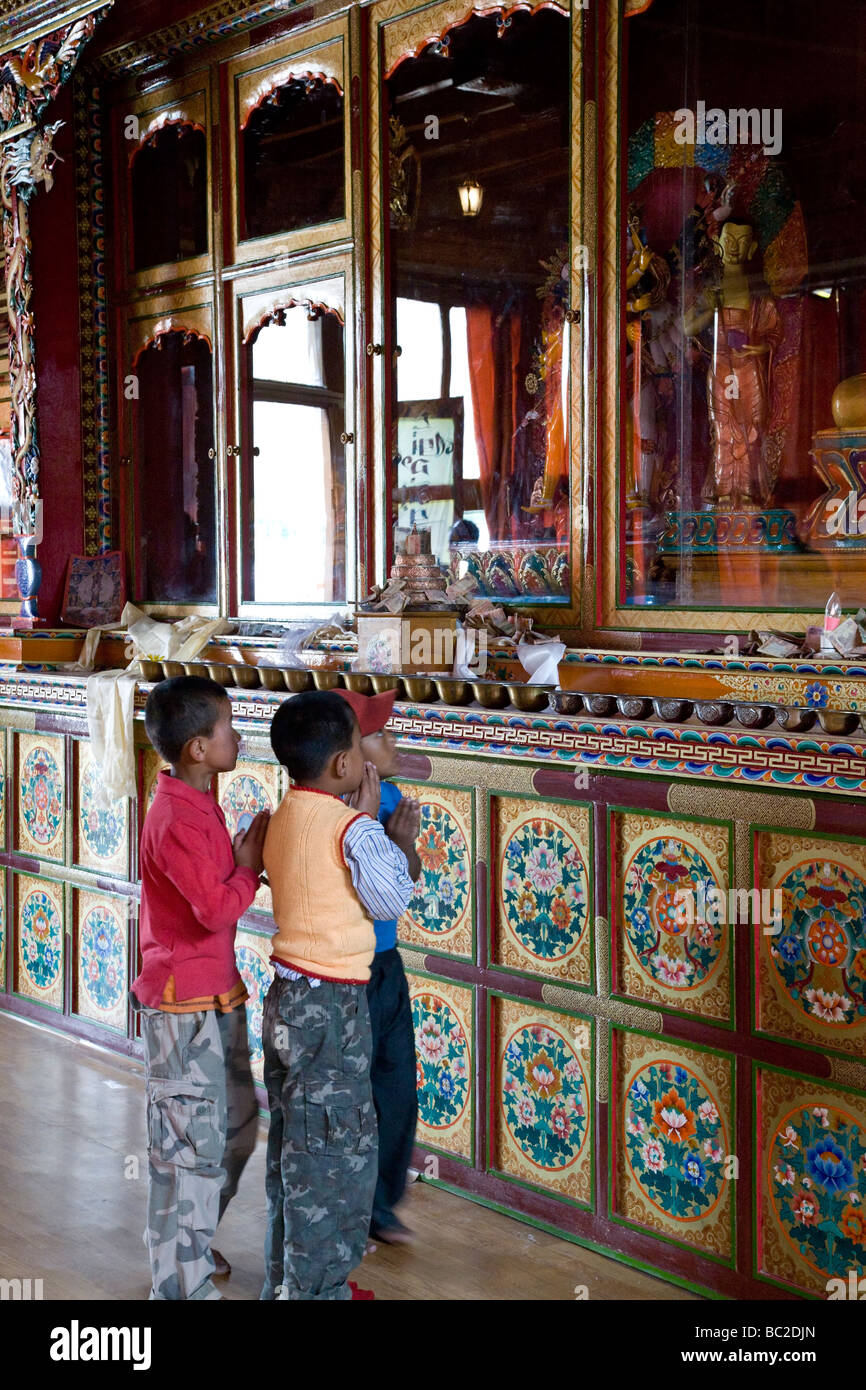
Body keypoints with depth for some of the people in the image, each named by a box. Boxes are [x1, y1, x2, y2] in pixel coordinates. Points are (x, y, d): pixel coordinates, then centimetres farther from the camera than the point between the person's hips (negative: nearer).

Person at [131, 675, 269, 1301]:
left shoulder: (201, 806, 8)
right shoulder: (176, 821, -23)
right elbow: (217, 909, -28)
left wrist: (245, 856, -1)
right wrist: (251, 867, -14)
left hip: (218, 996, 10)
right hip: (184, 1004, -10)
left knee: (237, 1125, 21)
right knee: (191, 1146, 1)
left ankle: (190, 1241, 40)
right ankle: (181, 1282, 14)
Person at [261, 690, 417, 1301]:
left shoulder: (283, 818, 6)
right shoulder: (352, 827, -18)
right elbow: (393, 898, -9)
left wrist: (385, 834, 12)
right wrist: (381, 825, -2)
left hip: (286, 998, 9)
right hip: (331, 1005, -9)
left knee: (293, 1146, 18)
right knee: (336, 1156, 4)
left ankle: (286, 1280, 30)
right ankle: (320, 1287, 13)